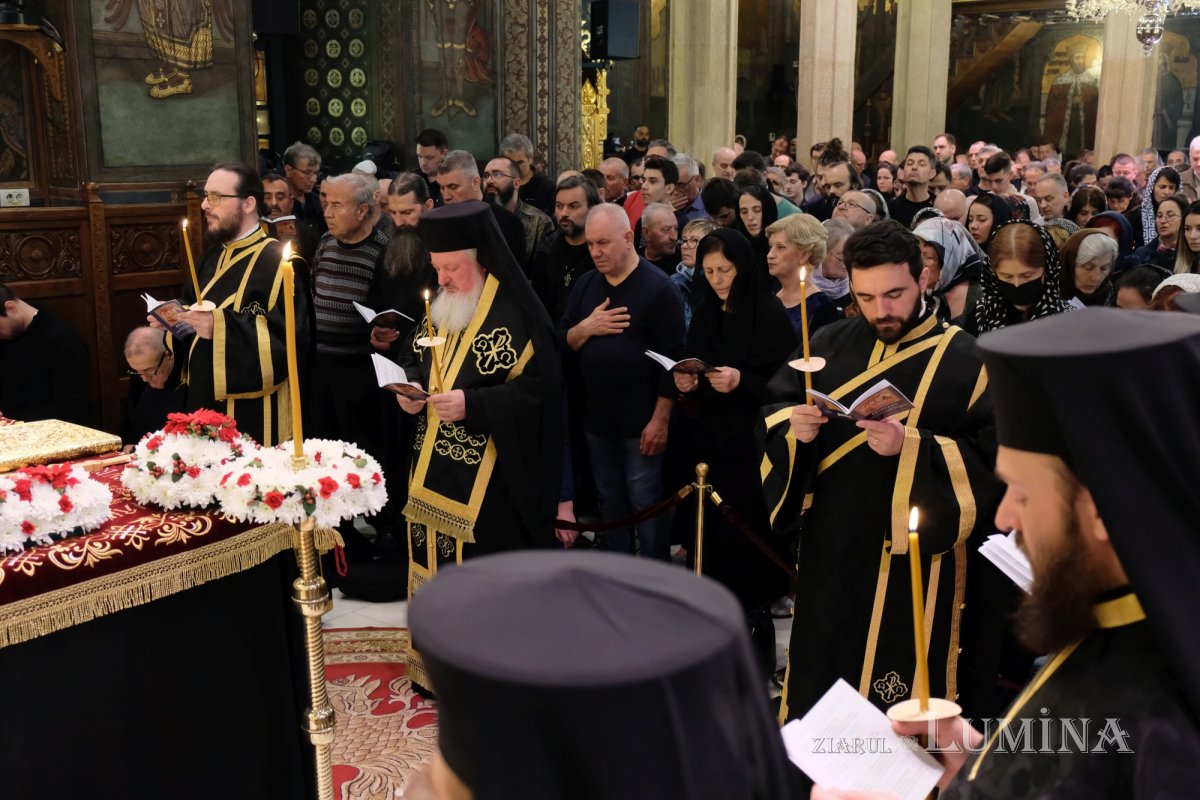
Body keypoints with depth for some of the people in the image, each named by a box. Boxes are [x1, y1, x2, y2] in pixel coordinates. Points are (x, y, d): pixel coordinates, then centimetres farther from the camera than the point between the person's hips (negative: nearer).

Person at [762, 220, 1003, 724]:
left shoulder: (965, 361, -9)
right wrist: (793, 427, -12)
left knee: (899, 704, 6)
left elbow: (992, 458, -13)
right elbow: (775, 407, 10)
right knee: (816, 679, 18)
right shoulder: (831, 343, 6)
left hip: (911, 558, -4)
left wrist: (912, 447, -27)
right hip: (828, 549, 5)